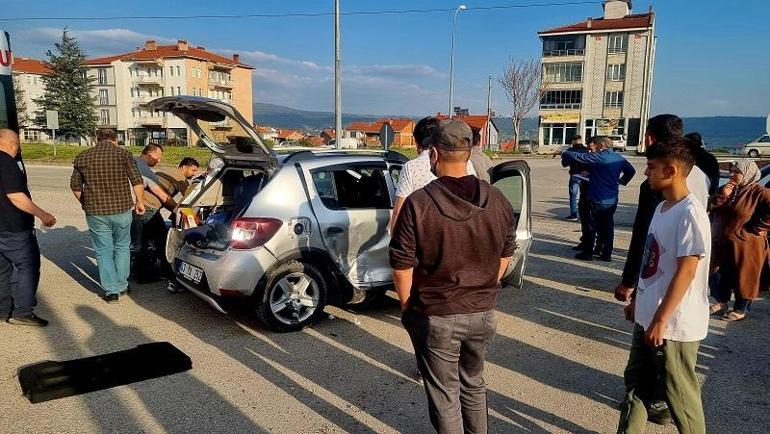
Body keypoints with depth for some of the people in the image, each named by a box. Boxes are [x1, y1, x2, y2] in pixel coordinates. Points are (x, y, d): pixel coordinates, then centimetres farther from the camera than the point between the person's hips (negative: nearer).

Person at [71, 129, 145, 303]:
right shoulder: (123, 154, -4)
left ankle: (111, 290, 10)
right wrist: (140, 202, 3)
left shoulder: (82, 157, 5)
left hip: (95, 212, 1)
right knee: (122, 248, 17)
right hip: (121, 210, -1)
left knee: (103, 251, 10)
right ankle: (121, 286, 24)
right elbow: (137, 181, -9)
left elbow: (75, 186, 10)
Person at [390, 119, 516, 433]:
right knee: (473, 384, 26)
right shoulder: (498, 201, -4)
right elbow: (505, 256, 7)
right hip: (483, 314, 5)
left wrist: (407, 308, 2)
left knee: (444, 395, 12)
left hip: (435, 317, -4)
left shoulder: (418, 204, -19)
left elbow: (402, 267, -14)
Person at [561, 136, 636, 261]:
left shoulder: (598, 157, -14)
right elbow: (631, 170, 19)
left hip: (597, 199, -6)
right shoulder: (619, 158, 7)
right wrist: (622, 181, 22)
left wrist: (564, 154, 0)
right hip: (612, 200, 6)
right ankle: (607, 254, 15)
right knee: (608, 227, 11)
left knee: (591, 227, 4)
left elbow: (576, 156, -15)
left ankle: (587, 253, 9)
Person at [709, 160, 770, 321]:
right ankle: (721, 301, 35)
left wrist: (757, 228, -18)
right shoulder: (729, 189, 7)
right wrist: (722, 196, -11)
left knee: (744, 277, 6)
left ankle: (741, 310, 19)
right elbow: (714, 209, 5)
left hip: (746, 245, -7)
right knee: (722, 273, 18)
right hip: (723, 243, 7)